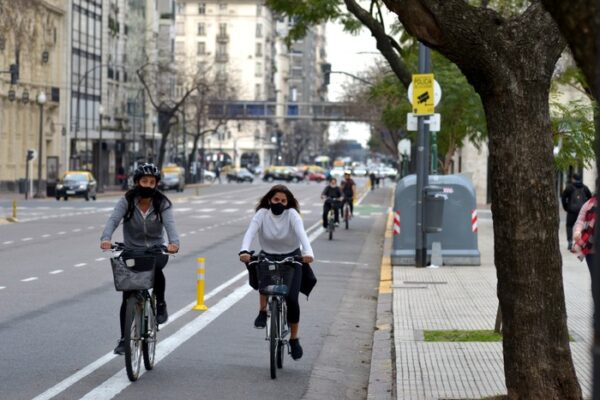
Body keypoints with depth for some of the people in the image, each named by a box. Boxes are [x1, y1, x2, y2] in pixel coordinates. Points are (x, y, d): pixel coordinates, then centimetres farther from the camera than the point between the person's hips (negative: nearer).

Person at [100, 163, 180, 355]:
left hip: (156, 249, -1)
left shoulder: (162, 204, -7)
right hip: (132, 251, 1)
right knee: (127, 297, -3)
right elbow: (113, 219, -22)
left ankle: (160, 304, -10)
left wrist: (174, 242, -45)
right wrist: (106, 238, -43)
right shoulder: (127, 201, -7)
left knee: (155, 267, -36)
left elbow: (169, 224, -23)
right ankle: (124, 338, 11)